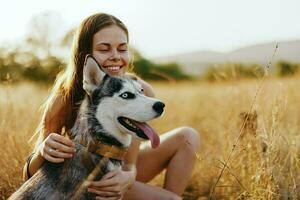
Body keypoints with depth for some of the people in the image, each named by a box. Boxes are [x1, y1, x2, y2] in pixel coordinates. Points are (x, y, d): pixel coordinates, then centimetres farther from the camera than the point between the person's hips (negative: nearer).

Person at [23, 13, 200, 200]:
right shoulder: (64, 98, -26)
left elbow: (129, 165, -19)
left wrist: (127, 177, -43)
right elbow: (31, 176, -22)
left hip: (118, 172, 4)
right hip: (80, 183, -4)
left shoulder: (141, 91, -21)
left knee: (187, 137, -11)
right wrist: (42, 151, -44)